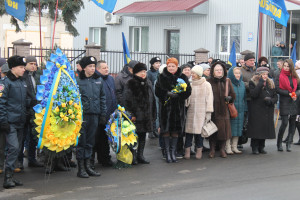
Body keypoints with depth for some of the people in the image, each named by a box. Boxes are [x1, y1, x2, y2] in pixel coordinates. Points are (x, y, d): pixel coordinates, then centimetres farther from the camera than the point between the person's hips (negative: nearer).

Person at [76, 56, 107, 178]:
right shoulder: (78, 80, -5)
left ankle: (87, 166, 20)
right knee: (81, 142, -1)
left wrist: (103, 114, 11)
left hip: (94, 115, 5)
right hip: (82, 115, -5)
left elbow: (102, 98, 16)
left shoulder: (99, 80, 10)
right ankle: (81, 169, 6)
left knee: (90, 142, 11)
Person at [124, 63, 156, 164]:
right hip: (135, 115, -6)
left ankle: (140, 156, 18)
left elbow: (152, 100, 20)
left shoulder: (148, 83, 15)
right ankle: (132, 157, 4)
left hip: (146, 115, 6)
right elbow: (127, 100, -10)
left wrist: (153, 114, 16)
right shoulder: (130, 84, -5)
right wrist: (131, 114, -17)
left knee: (143, 136, 10)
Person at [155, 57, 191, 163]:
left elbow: (187, 91, 0)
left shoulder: (183, 77, 5)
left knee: (175, 130, 5)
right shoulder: (162, 77, 3)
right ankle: (167, 152, 7)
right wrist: (167, 94, -18)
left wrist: (178, 94, -16)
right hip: (165, 106, -1)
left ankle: (173, 152, 14)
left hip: (178, 107, 1)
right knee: (166, 130, -1)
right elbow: (157, 91, -2)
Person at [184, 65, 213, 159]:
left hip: (201, 113, -3)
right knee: (189, 131, -2)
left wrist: (208, 113, -4)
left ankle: (199, 150, 6)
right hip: (191, 112, 3)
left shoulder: (206, 85, 2)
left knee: (199, 131, -4)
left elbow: (209, 99, 0)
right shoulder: (190, 85, 11)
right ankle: (187, 151, 2)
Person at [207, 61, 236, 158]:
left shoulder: (227, 81, 8)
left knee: (224, 129, 2)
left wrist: (229, 98, -9)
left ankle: (222, 149, 13)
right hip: (213, 110, -2)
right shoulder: (209, 82, -1)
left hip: (224, 110, 3)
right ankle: (212, 149, 10)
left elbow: (233, 94, 11)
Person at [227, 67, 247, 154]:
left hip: (240, 110, 6)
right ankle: (228, 147, 3)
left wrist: (245, 109, 13)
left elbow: (244, 97, 18)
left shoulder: (242, 84, 13)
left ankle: (234, 146, 15)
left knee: (238, 129, 8)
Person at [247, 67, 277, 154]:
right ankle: (255, 147, 2)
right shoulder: (253, 82, -2)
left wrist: (271, 101, -9)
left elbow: (275, 96, 12)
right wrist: (260, 84, -18)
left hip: (268, 111, 5)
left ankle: (261, 147, 16)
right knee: (256, 129, -7)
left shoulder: (270, 83, 13)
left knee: (265, 128, 4)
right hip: (256, 110, -4)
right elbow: (253, 94, -18)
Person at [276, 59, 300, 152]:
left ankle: (289, 144, 11)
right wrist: (289, 93, -15)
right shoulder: (279, 76, -1)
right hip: (284, 103, -4)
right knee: (284, 123, -11)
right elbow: (277, 89, -8)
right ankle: (279, 143, 3)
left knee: (292, 123, 4)